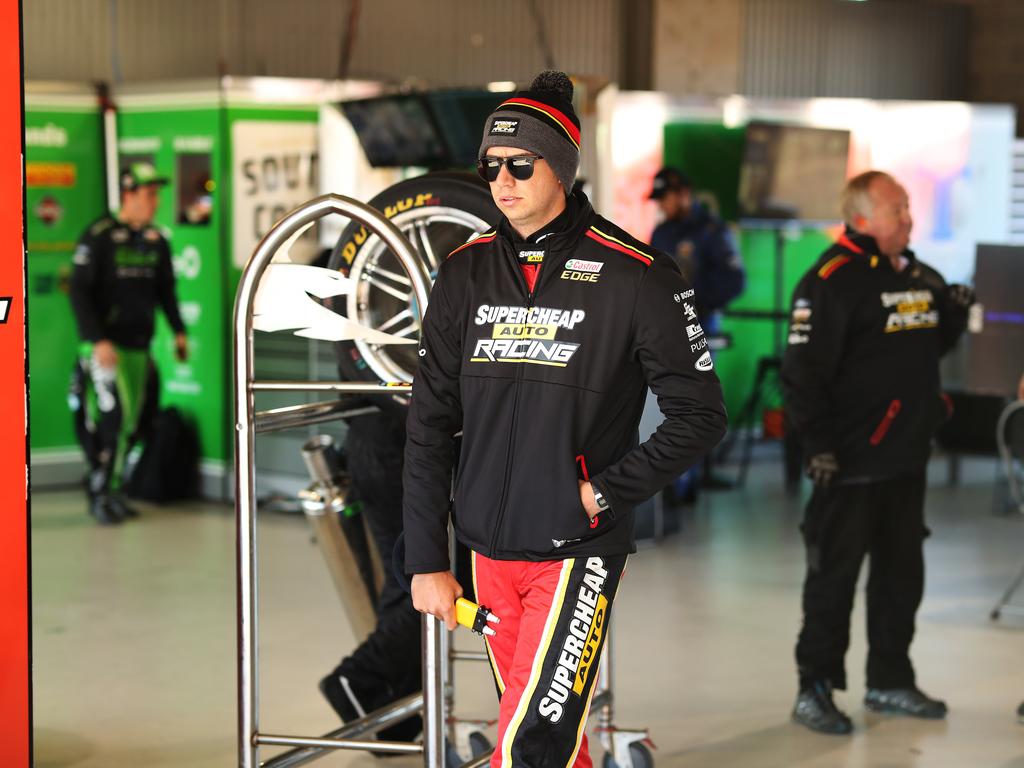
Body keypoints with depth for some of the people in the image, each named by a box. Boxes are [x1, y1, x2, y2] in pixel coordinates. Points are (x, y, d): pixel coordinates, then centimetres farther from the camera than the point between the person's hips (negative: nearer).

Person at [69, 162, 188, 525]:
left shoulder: (156, 242, 10)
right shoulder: (99, 237, -8)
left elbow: (166, 290, 20)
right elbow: (80, 291, -11)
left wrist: (178, 331, 8)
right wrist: (98, 341, -18)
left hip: (139, 346, 6)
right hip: (104, 347, -6)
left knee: (128, 424, 7)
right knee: (114, 416, -14)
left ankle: (110, 491, 19)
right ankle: (99, 494, -2)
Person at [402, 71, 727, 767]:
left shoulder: (635, 275, -9)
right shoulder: (465, 274, 4)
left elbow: (700, 415, -5)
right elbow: (429, 427, 7)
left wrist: (605, 492, -12)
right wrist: (427, 561, 3)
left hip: (579, 552, -5)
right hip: (488, 550, 5)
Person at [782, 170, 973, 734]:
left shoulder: (917, 276, 12)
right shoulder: (832, 281, -13)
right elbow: (802, 368, -17)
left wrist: (952, 315, 4)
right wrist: (817, 444, -20)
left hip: (907, 458, 8)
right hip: (852, 460, -8)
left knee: (902, 571, 15)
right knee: (834, 575, -1)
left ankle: (890, 681, 28)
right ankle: (814, 689, 9)